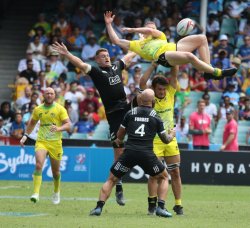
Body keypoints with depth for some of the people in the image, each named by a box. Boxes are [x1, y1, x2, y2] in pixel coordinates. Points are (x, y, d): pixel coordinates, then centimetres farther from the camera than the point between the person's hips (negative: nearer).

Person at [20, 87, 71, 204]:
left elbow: (68, 124, -9)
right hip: (41, 142, 1)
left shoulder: (60, 109, -2)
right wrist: (25, 136, 16)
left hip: (55, 143, -1)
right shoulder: (38, 109, 8)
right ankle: (36, 193, -27)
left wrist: (59, 128, -28)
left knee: (55, 171, 9)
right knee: (39, 165, -22)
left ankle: (56, 192, 36)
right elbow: (32, 123, 24)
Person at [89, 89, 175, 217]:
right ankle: (160, 207, 6)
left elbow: (119, 136, 19)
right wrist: (172, 134, 39)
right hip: (147, 154, -1)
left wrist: (119, 140, 43)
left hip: (129, 152, 1)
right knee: (163, 177, 21)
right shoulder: (156, 117, 7)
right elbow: (166, 140, 15)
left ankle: (99, 207, -2)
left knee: (111, 179, 13)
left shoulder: (130, 113, 10)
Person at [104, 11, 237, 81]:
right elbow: (116, 41, 22)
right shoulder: (137, 44, 26)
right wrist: (108, 24, 23)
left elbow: (150, 31, 14)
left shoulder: (159, 36, 34)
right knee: (190, 56, -35)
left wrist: (132, 30, 22)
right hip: (163, 56, -6)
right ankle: (217, 73, -27)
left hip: (174, 47, 6)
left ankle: (208, 70, -13)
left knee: (201, 38, -8)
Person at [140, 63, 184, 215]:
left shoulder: (170, 94, 3)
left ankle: (178, 204, 8)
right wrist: (154, 66, -18)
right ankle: (152, 204, 2)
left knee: (175, 173, 3)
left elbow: (175, 74, -3)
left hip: (170, 140, 3)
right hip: (154, 141, -3)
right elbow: (142, 82, -20)